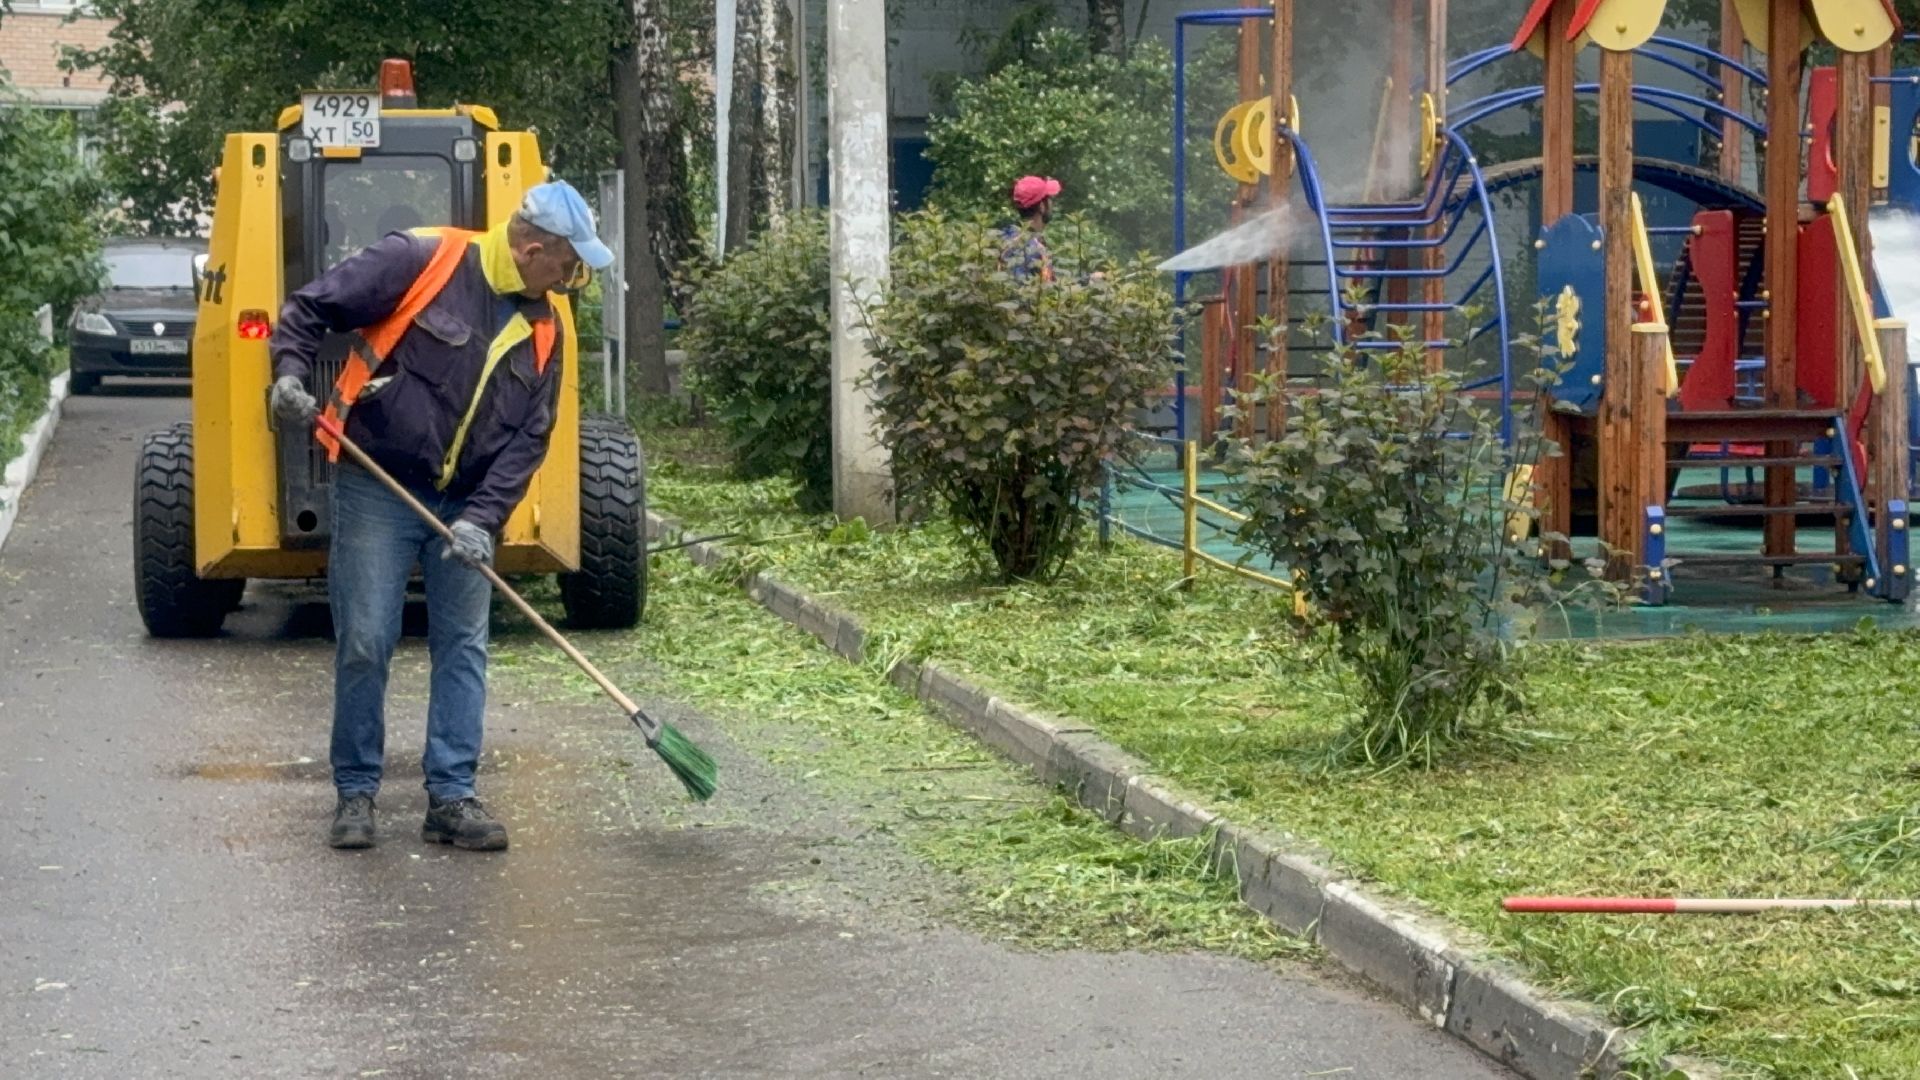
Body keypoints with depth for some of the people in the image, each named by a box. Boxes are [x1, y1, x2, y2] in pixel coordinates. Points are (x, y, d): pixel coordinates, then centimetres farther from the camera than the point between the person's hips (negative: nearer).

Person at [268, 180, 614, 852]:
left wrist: (483, 518, -11)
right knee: (364, 643, -3)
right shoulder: (419, 262, -13)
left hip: (466, 507, 5)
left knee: (463, 647, 3)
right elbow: (309, 309, -7)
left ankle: (452, 798, 9)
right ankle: (355, 793, 9)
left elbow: (529, 438, 1)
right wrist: (290, 376, -22)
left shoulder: (541, 329, 3)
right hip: (376, 490, -5)